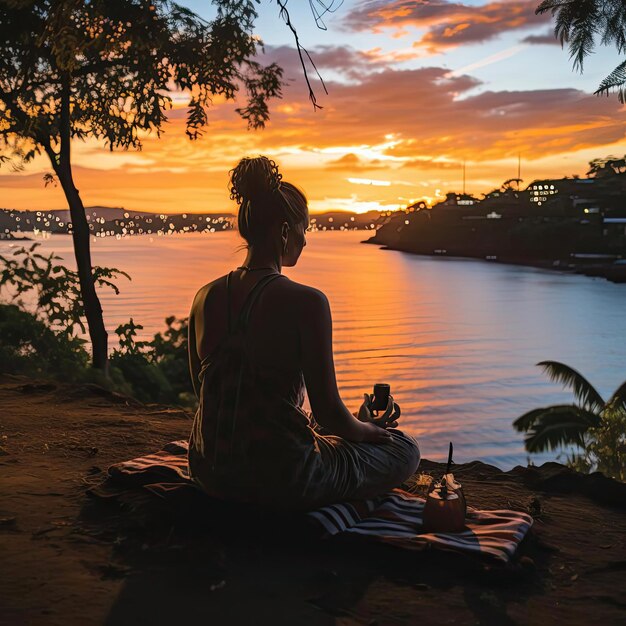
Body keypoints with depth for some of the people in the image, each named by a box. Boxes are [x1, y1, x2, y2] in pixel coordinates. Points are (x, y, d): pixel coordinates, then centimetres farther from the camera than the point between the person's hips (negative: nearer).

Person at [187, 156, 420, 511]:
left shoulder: (206, 297, -2)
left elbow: (206, 392, 10)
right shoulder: (305, 302, -22)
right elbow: (329, 413, -17)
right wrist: (369, 429, 7)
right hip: (281, 480, -7)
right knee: (405, 449, 15)